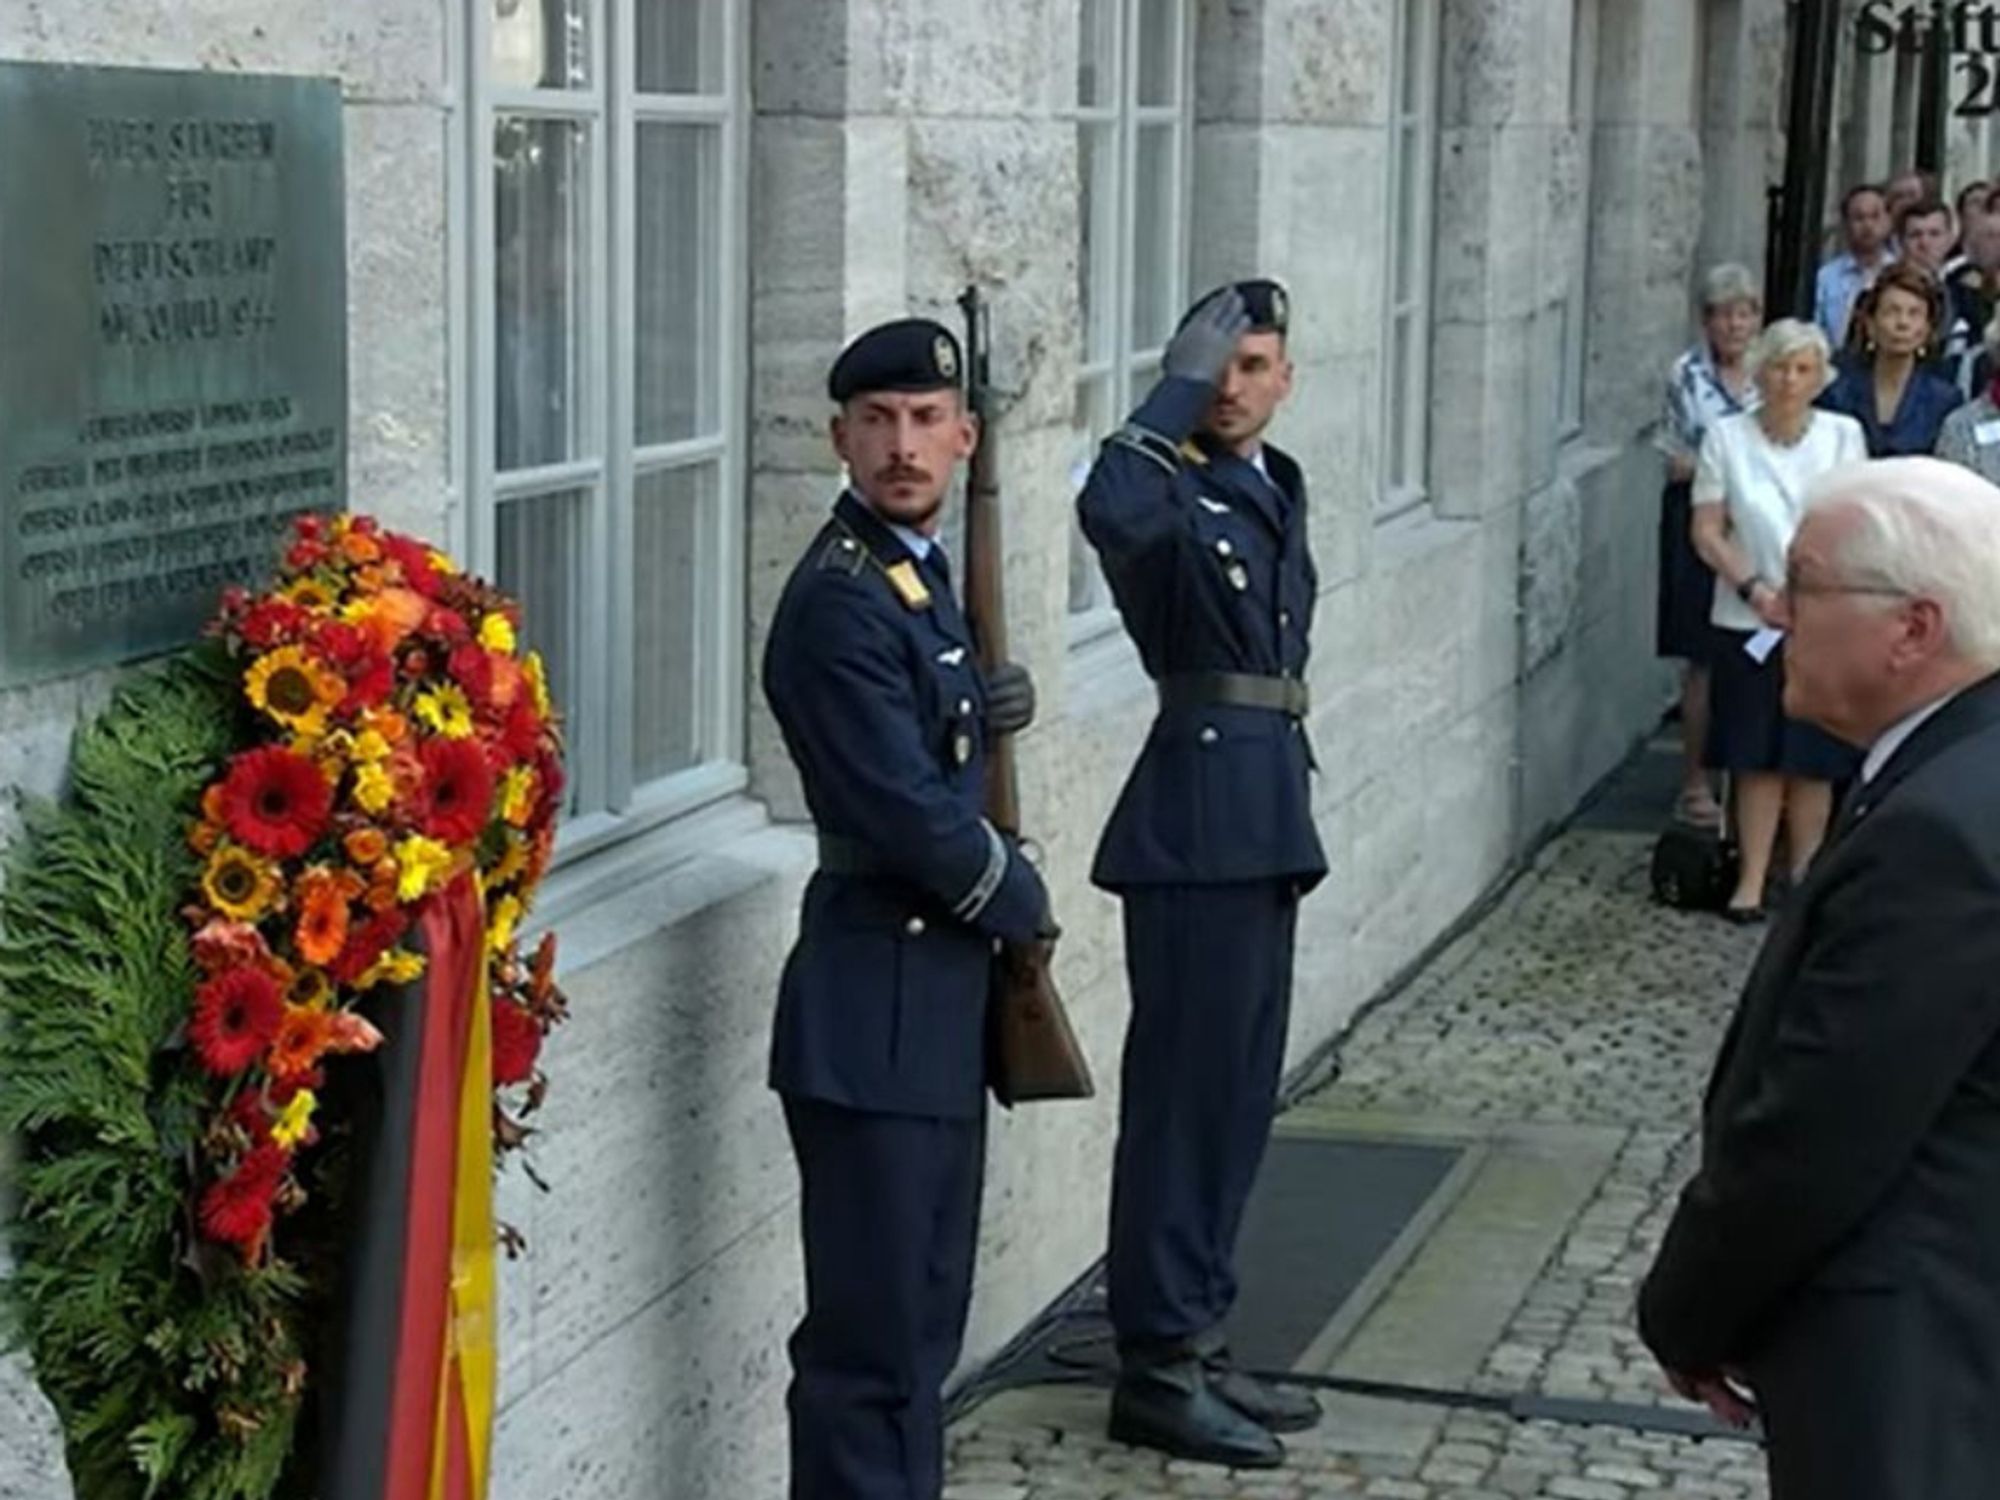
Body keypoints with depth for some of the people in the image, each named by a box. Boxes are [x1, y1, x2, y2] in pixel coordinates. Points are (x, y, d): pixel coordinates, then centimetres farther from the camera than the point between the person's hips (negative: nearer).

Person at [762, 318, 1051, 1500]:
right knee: (874, 1330, -4)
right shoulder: (840, 600, -18)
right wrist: (1020, 900, -6)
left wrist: (987, 707, 6)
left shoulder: (918, 569, 11)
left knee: (927, 1316, 17)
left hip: (937, 996, 10)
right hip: (878, 1009, -10)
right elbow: (908, 810, -21)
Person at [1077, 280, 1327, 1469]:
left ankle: (1195, 1337, 24)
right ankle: (1157, 1368, 5)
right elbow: (1109, 511, -37)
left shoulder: (1278, 486, 15)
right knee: (1186, 1084, -3)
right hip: (1200, 815, -9)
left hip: (1266, 811, 9)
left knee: (1239, 1089, 13)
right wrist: (1180, 388, -25)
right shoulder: (1171, 489, -11)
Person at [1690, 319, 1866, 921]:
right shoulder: (1727, 437, 1)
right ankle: (1752, 878, 7)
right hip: (1748, 620, 0)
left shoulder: (1843, 436, 2)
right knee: (1757, 758, 2)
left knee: (1814, 759, 4)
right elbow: (1707, 530, -1)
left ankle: (1804, 877, 15)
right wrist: (1754, 589, -13)